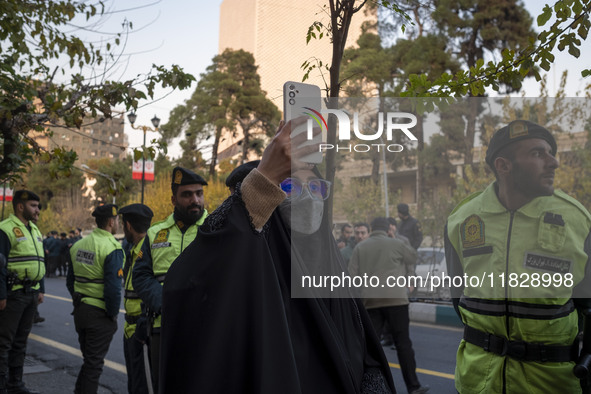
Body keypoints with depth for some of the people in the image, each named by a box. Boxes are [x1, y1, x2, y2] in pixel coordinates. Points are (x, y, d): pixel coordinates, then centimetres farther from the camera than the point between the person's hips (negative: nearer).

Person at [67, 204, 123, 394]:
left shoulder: (78, 245, 8)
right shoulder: (112, 248, -17)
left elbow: (70, 281, 14)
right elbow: (113, 288, -22)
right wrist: (113, 314, -10)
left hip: (80, 311, 7)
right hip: (100, 314, -7)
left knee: (89, 359, 22)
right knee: (94, 364, 3)